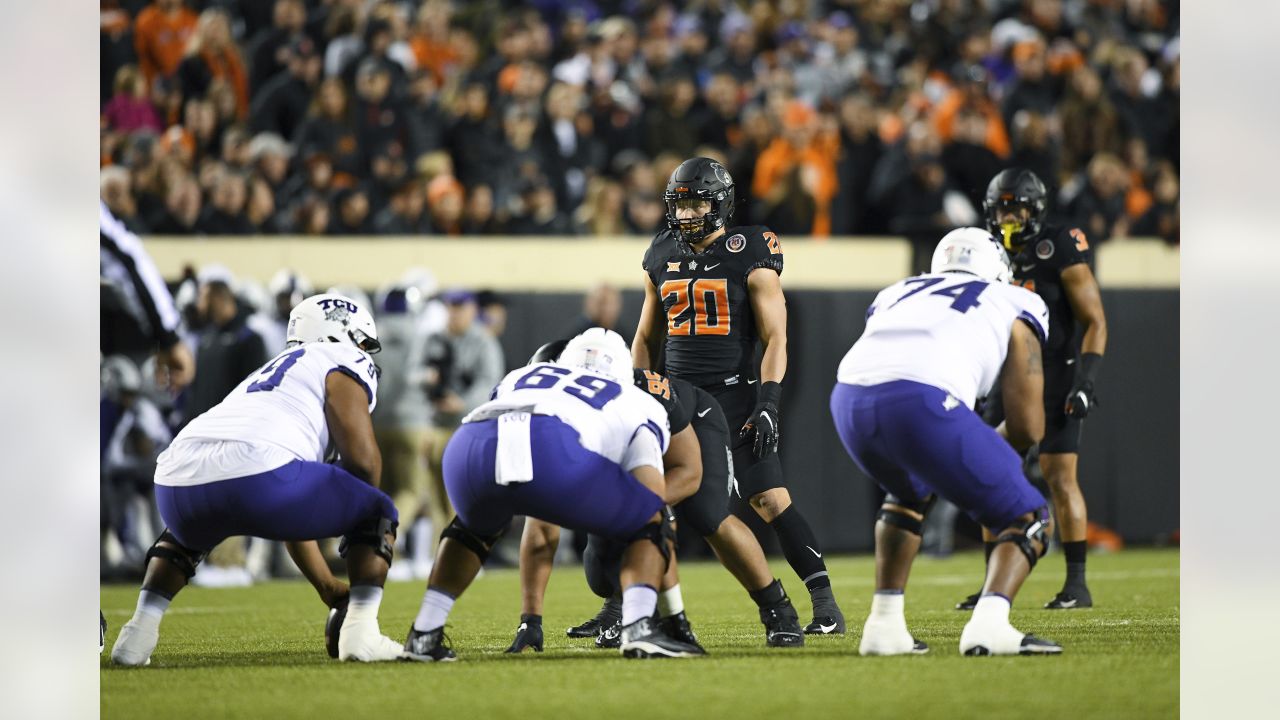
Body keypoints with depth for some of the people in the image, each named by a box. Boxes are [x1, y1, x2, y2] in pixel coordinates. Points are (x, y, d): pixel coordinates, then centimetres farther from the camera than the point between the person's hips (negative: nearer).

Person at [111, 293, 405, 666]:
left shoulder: (269, 375, 40)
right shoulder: (342, 361, 18)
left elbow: (294, 511, 44)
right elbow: (361, 459, 4)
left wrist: (329, 588, 48)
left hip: (179, 481, 7)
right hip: (255, 475, -7)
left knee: (186, 534, 43)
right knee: (377, 515, 16)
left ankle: (139, 631, 23)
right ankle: (360, 631, 0)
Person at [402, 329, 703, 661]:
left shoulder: (520, 378, 43)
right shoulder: (639, 404, 33)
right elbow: (653, 497, 21)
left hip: (470, 446, 4)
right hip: (552, 449, -4)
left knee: (476, 527, 39)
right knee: (650, 526, 20)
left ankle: (423, 635, 29)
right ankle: (638, 628, 0)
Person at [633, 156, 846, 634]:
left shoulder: (750, 260, -5)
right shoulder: (662, 259, 10)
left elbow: (775, 338, -6)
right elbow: (646, 338, 21)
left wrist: (767, 405, -15)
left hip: (733, 397, -5)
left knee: (772, 501, -12)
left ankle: (826, 607, -8)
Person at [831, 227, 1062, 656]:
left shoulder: (896, 294, 37)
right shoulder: (1013, 306, 25)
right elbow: (1029, 427, 17)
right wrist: (984, 454, 38)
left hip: (850, 399, 5)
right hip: (922, 404, -5)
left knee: (910, 492, 38)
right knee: (1028, 521, 13)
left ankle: (884, 625, 27)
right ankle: (989, 624, -12)